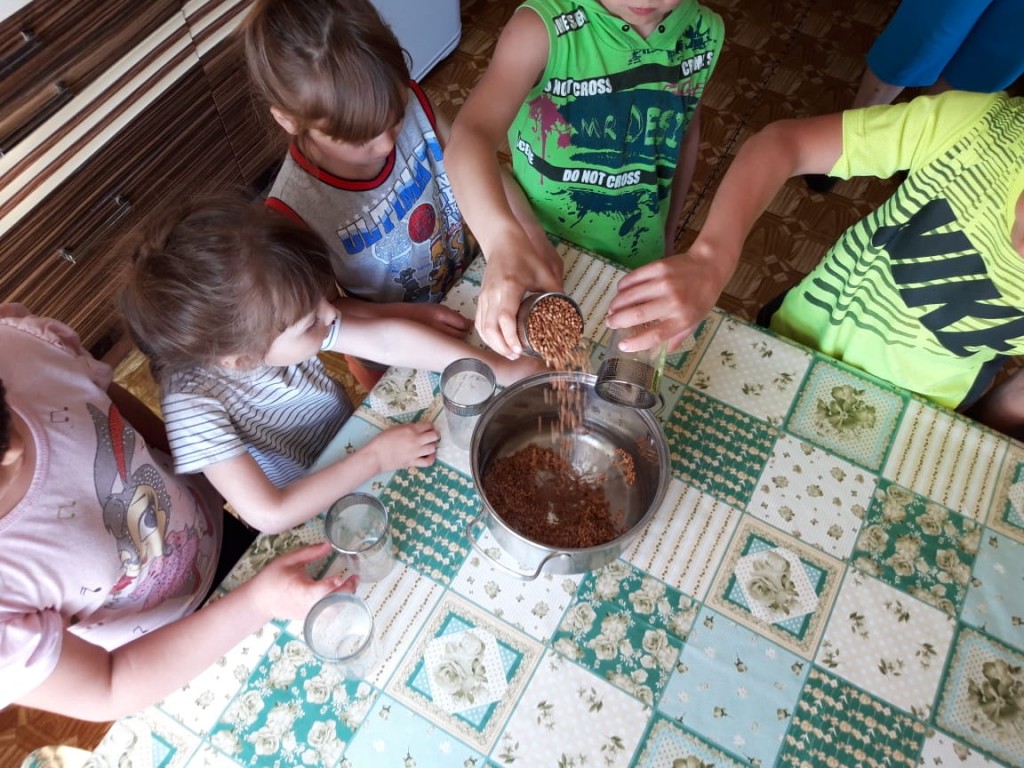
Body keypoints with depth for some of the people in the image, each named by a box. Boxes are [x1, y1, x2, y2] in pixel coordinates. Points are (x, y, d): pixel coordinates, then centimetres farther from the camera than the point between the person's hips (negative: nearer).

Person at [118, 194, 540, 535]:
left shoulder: (272, 318, -24)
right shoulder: (194, 402, -35)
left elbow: (389, 340, -22)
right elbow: (270, 515, -36)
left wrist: (500, 369, -22)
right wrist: (375, 458, -31)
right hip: (309, 526, -4)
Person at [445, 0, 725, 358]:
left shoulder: (703, 32, -11)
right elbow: (470, 136, -42)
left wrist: (668, 233, 16)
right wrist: (505, 242, -62)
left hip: (640, 263, 4)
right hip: (539, 255, -3)